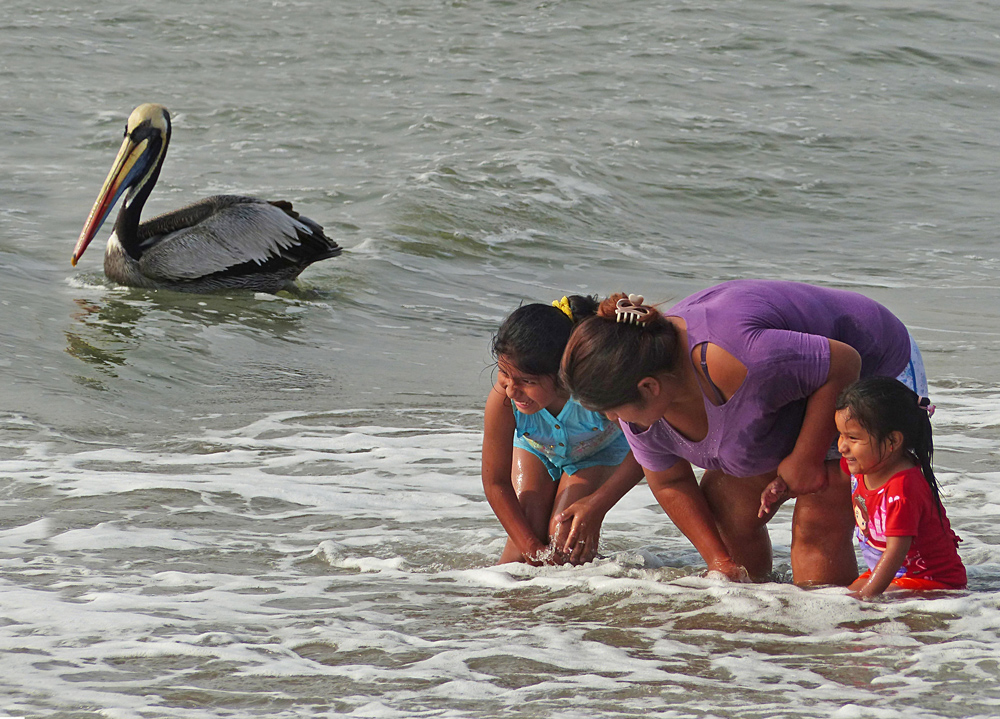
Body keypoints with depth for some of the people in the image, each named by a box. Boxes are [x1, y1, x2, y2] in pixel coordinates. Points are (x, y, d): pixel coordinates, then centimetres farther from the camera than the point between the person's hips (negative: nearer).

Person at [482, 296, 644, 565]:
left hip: (599, 452, -1)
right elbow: (496, 483, -25)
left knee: (565, 536, -15)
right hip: (536, 449, 1)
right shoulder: (502, 399, -40)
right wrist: (533, 550, -29)